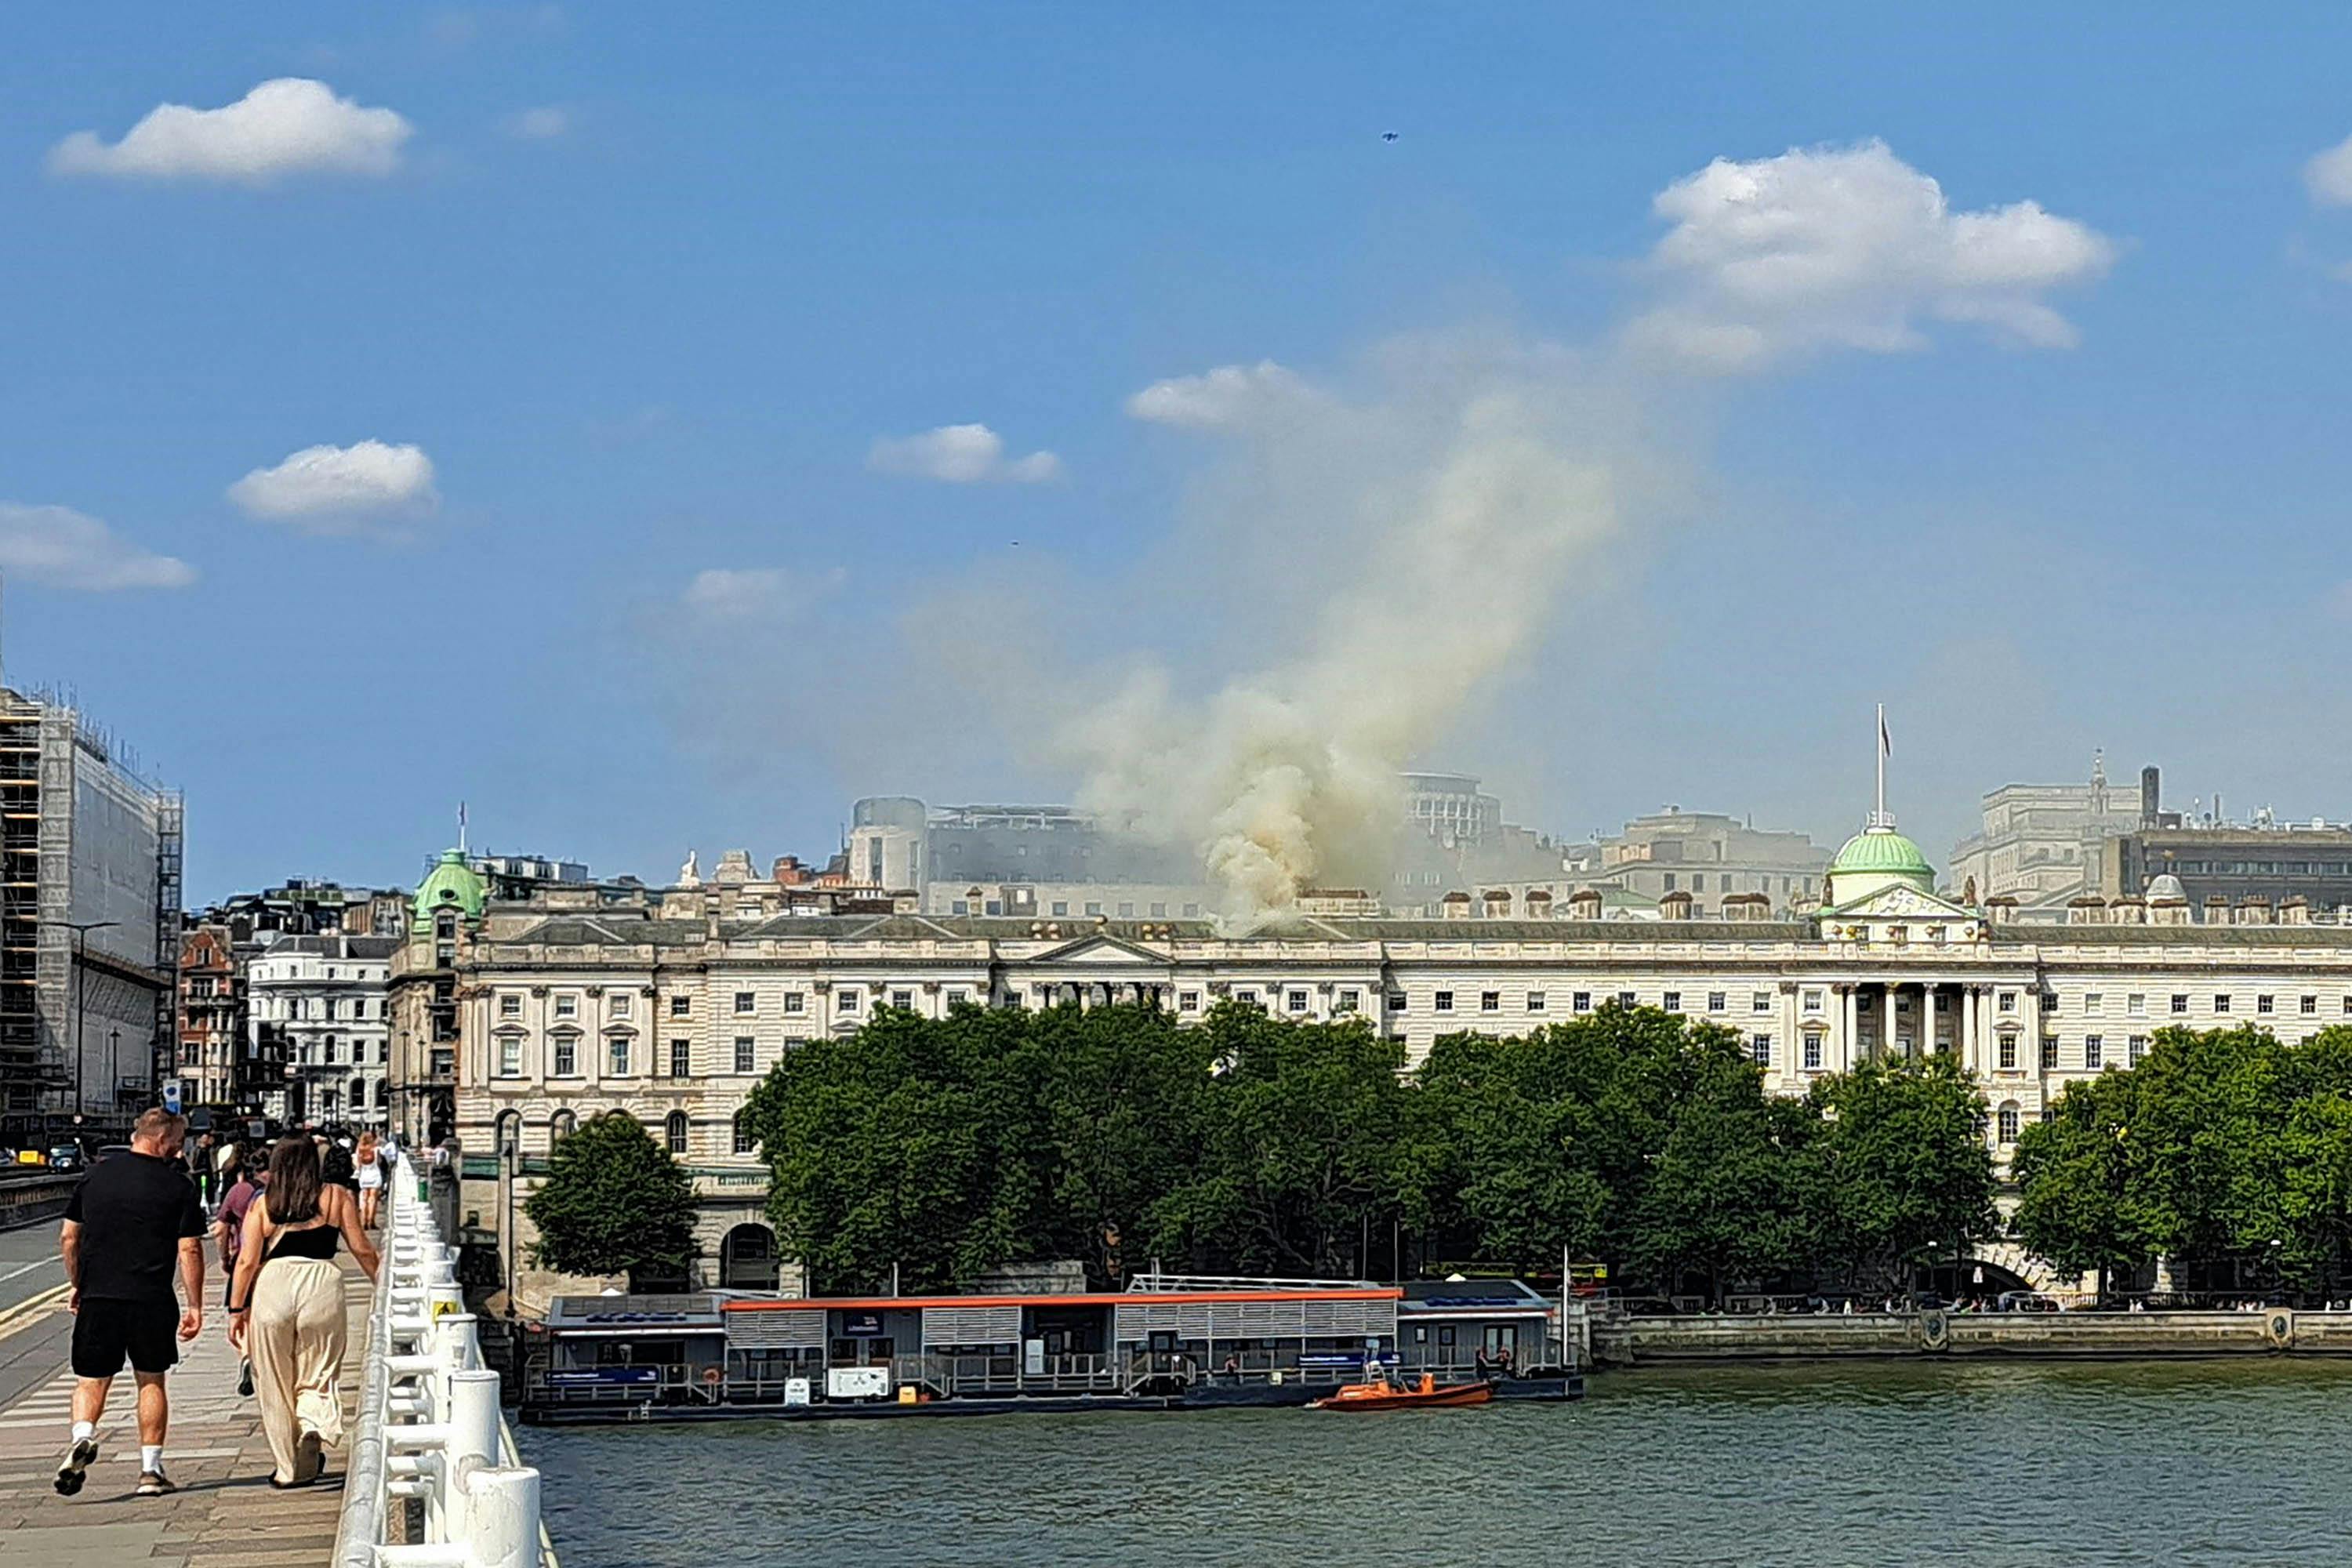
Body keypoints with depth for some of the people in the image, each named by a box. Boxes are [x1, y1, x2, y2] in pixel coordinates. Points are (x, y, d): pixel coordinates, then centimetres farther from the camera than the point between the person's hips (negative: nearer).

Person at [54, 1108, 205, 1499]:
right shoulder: (178, 1186, -3)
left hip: (98, 1296, 2)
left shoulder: (96, 1177, 7)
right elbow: (189, 1250, -6)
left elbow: (68, 1238, 9)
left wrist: (76, 1285, 22)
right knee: (151, 1381, 11)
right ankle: (151, 1470, 10)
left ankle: (82, 1436, -19)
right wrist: (195, 1306, 0)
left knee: (92, 1379, 9)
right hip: (152, 1301, -2)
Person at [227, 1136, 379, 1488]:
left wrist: (237, 1310, 8)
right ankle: (314, 1424, -21)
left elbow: (247, 1261, 2)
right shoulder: (336, 1197, 8)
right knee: (318, 1378, 10)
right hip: (322, 1284, 0)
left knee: (276, 1388, 11)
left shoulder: (262, 1205, 8)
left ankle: (289, 1468, 16)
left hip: (272, 1286, 0)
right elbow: (362, 1250, 8)